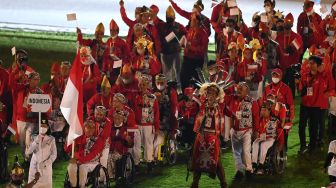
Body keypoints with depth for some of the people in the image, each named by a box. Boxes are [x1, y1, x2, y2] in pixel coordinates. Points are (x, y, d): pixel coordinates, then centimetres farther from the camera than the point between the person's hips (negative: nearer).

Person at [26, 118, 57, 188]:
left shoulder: (51, 139, 0)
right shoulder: (34, 138, 2)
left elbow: (54, 154, 0)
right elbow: (27, 152, -7)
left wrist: (46, 163, -13)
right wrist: (36, 142, -18)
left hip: (46, 167, -1)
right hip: (34, 167, 1)